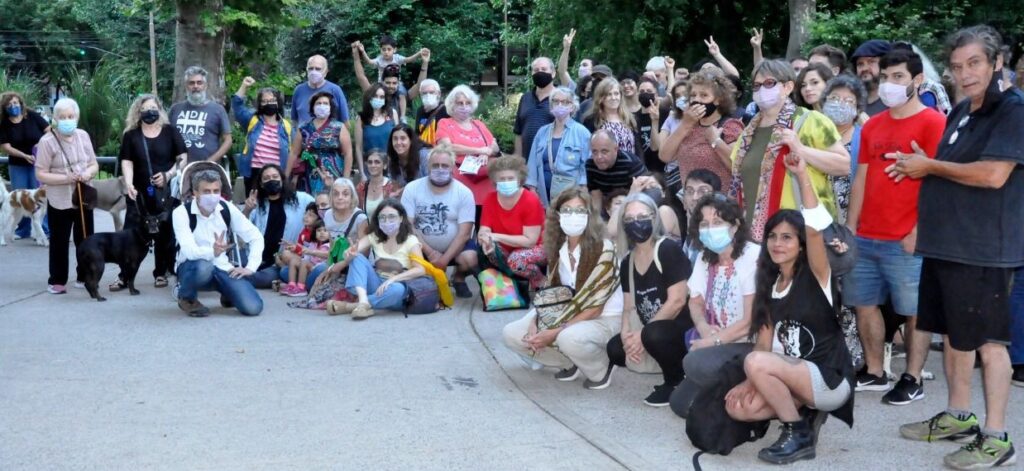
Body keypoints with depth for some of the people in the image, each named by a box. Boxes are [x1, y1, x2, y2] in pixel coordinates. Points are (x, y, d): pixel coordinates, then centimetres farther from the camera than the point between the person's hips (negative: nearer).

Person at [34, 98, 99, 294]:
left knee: (86, 239, 11)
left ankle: (84, 276, 24)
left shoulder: (83, 136, 3)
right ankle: (56, 281, 12)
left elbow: (94, 165, 10)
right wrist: (66, 178, -24)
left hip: (83, 197, 4)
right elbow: (40, 174, -12)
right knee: (59, 242, 3)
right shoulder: (47, 141, -11)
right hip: (59, 201, -4)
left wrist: (88, 173, -12)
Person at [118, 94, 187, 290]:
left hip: (165, 191, 0)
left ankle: (161, 273, 18)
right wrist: (128, 184, -16)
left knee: (165, 233, 5)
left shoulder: (170, 131, 4)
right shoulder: (131, 135, 6)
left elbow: (183, 158, 2)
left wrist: (169, 174, -13)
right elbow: (126, 162, 0)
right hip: (139, 192, 0)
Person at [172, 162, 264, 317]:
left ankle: (228, 293, 19)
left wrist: (250, 267, -10)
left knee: (253, 308, -18)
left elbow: (256, 237, 2)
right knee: (203, 267, -42)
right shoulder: (181, 212, -18)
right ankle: (186, 297, -6)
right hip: (193, 267, -3)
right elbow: (189, 251, -31)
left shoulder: (227, 208, -7)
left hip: (222, 267, 3)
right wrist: (212, 251, -51)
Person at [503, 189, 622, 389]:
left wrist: (554, 333, -26)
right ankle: (571, 363, 8)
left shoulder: (603, 249, -22)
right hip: (566, 314, 7)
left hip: (604, 318, -6)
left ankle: (600, 369, -5)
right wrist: (535, 323, -15)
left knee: (569, 338, -39)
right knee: (511, 334, -6)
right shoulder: (557, 247, -3)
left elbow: (594, 308, -22)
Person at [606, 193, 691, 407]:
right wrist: (627, 333, -14)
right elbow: (629, 306, 8)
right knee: (616, 349, -9)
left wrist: (642, 334, -19)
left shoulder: (669, 250, -15)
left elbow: (677, 301, -20)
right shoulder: (627, 261, 7)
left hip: (682, 326, -8)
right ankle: (675, 363, 8)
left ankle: (677, 382, -7)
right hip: (651, 329, 8)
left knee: (653, 335, -35)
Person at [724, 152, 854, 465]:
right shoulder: (770, 284, 9)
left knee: (756, 362, -28)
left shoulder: (815, 275, -10)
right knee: (738, 407, -14)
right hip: (793, 375, 7)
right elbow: (765, 339, 5)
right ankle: (806, 413, 6)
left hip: (830, 378, -7)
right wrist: (752, 381, -10)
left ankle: (798, 434, -11)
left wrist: (802, 175, -35)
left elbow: (815, 228, -29)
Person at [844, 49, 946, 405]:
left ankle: (913, 380, 9)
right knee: (864, 305, 11)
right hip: (866, 237, 7)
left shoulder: (933, 123, -6)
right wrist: (850, 227, 10)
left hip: (907, 241, -7)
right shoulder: (872, 126, 15)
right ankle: (874, 373, 22)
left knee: (914, 311, 1)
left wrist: (919, 231, -15)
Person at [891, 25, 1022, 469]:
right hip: (945, 243, 9)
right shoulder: (960, 112, 15)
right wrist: (918, 166, 6)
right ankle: (958, 416, 28)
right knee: (953, 333, 16)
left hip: (983, 249, -9)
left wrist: (930, 166, -12)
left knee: (988, 340, -2)